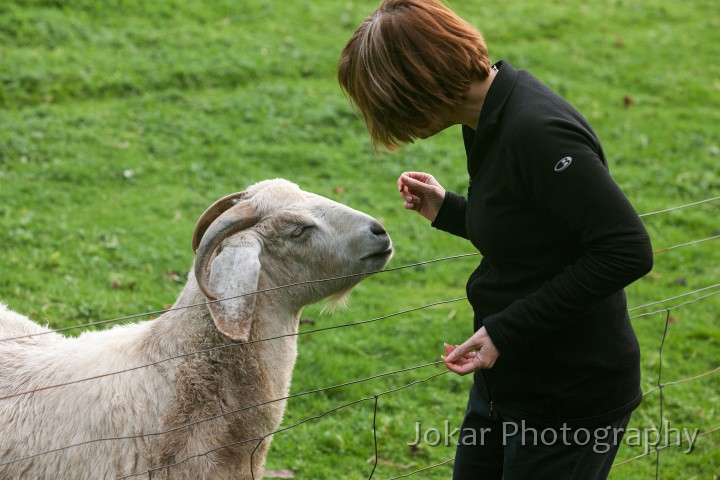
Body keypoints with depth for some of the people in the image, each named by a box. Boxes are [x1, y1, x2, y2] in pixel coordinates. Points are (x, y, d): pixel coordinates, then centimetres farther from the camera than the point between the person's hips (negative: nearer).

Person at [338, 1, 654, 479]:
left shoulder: (537, 133, -25)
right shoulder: (490, 120, 4)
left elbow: (628, 251, -27)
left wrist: (506, 331, -25)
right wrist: (447, 210, 4)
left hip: (570, 400, -9)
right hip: (507, 382, 9)